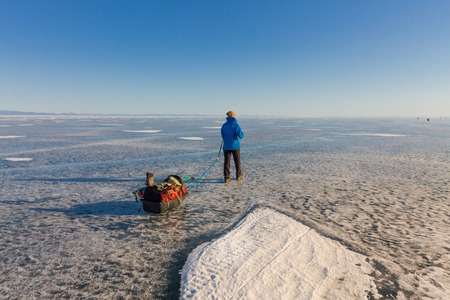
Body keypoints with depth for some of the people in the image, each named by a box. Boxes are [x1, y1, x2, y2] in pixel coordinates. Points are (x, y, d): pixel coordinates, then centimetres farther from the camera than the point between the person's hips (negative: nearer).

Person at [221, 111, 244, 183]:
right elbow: (241, 136, -13)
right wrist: (241, 134, 9)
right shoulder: (236, 125, -10)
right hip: (235, 146, -2)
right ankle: (238, 175, 25)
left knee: (227, 162, 3)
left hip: (226, 146, 3)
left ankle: (227, 177, 0)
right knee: (237, 161, 13)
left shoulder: (224, 125, 3)